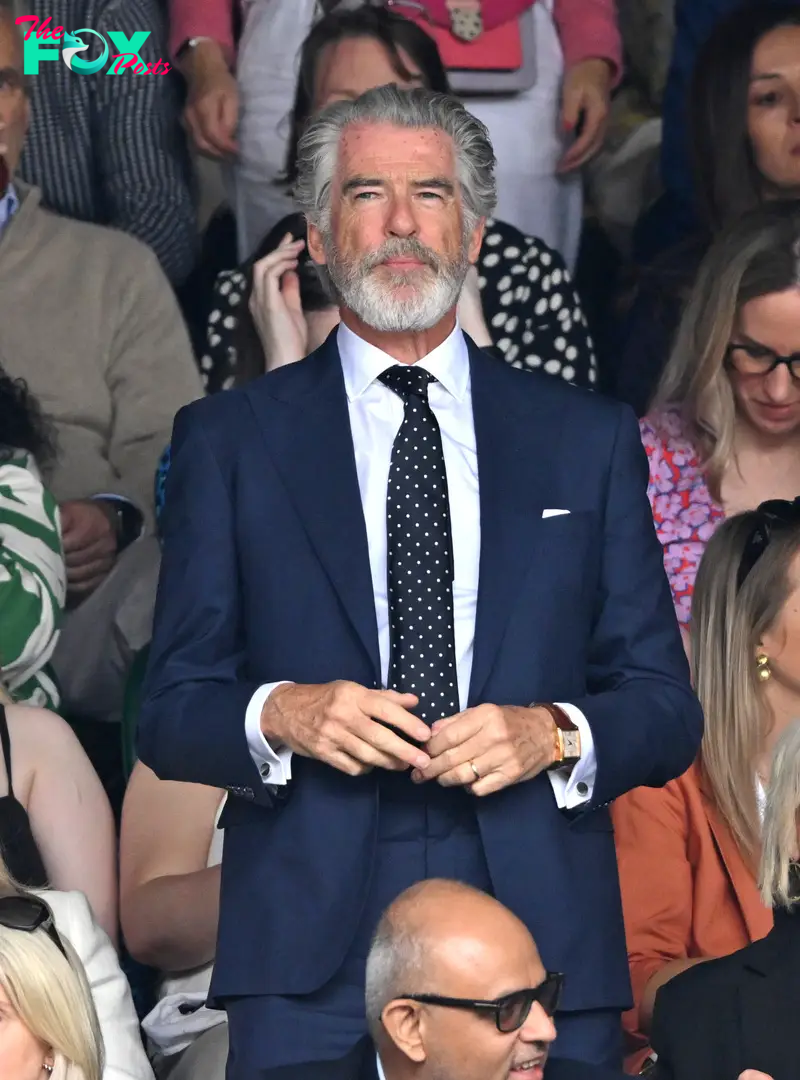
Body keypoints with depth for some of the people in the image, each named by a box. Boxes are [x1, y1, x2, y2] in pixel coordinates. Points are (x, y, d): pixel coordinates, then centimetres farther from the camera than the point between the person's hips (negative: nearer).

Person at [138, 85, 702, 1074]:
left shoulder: (589, 438, 13)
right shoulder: (229, 438, 10)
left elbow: (665, 708, 11)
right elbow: (171, 711, 7)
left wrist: (554, 733, -9)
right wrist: (279, 715, -13)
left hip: (545, 948, 1)